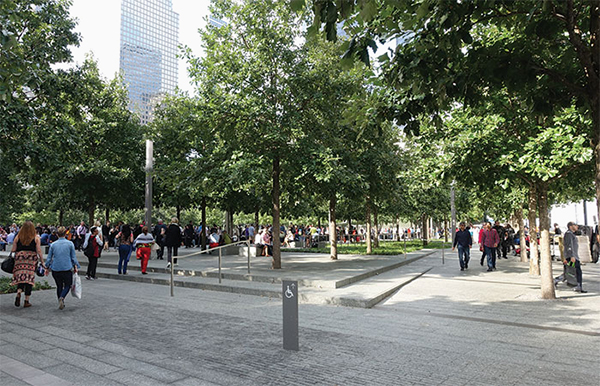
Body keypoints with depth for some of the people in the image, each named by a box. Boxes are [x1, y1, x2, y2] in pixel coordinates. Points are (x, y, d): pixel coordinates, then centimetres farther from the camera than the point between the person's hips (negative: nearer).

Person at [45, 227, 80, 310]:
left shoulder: (53, 244, 4)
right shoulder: (70, 244, -1)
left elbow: (49, 257, 9)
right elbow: (73, 257, 2)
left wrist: (47, 268, 19)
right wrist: (75, 266, 11)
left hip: (55, 269, 2)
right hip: (67, 268, -2)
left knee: (59, 286, 16)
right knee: (67, 285, 9)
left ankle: (60, 302, 15)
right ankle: (62, 297, -17)